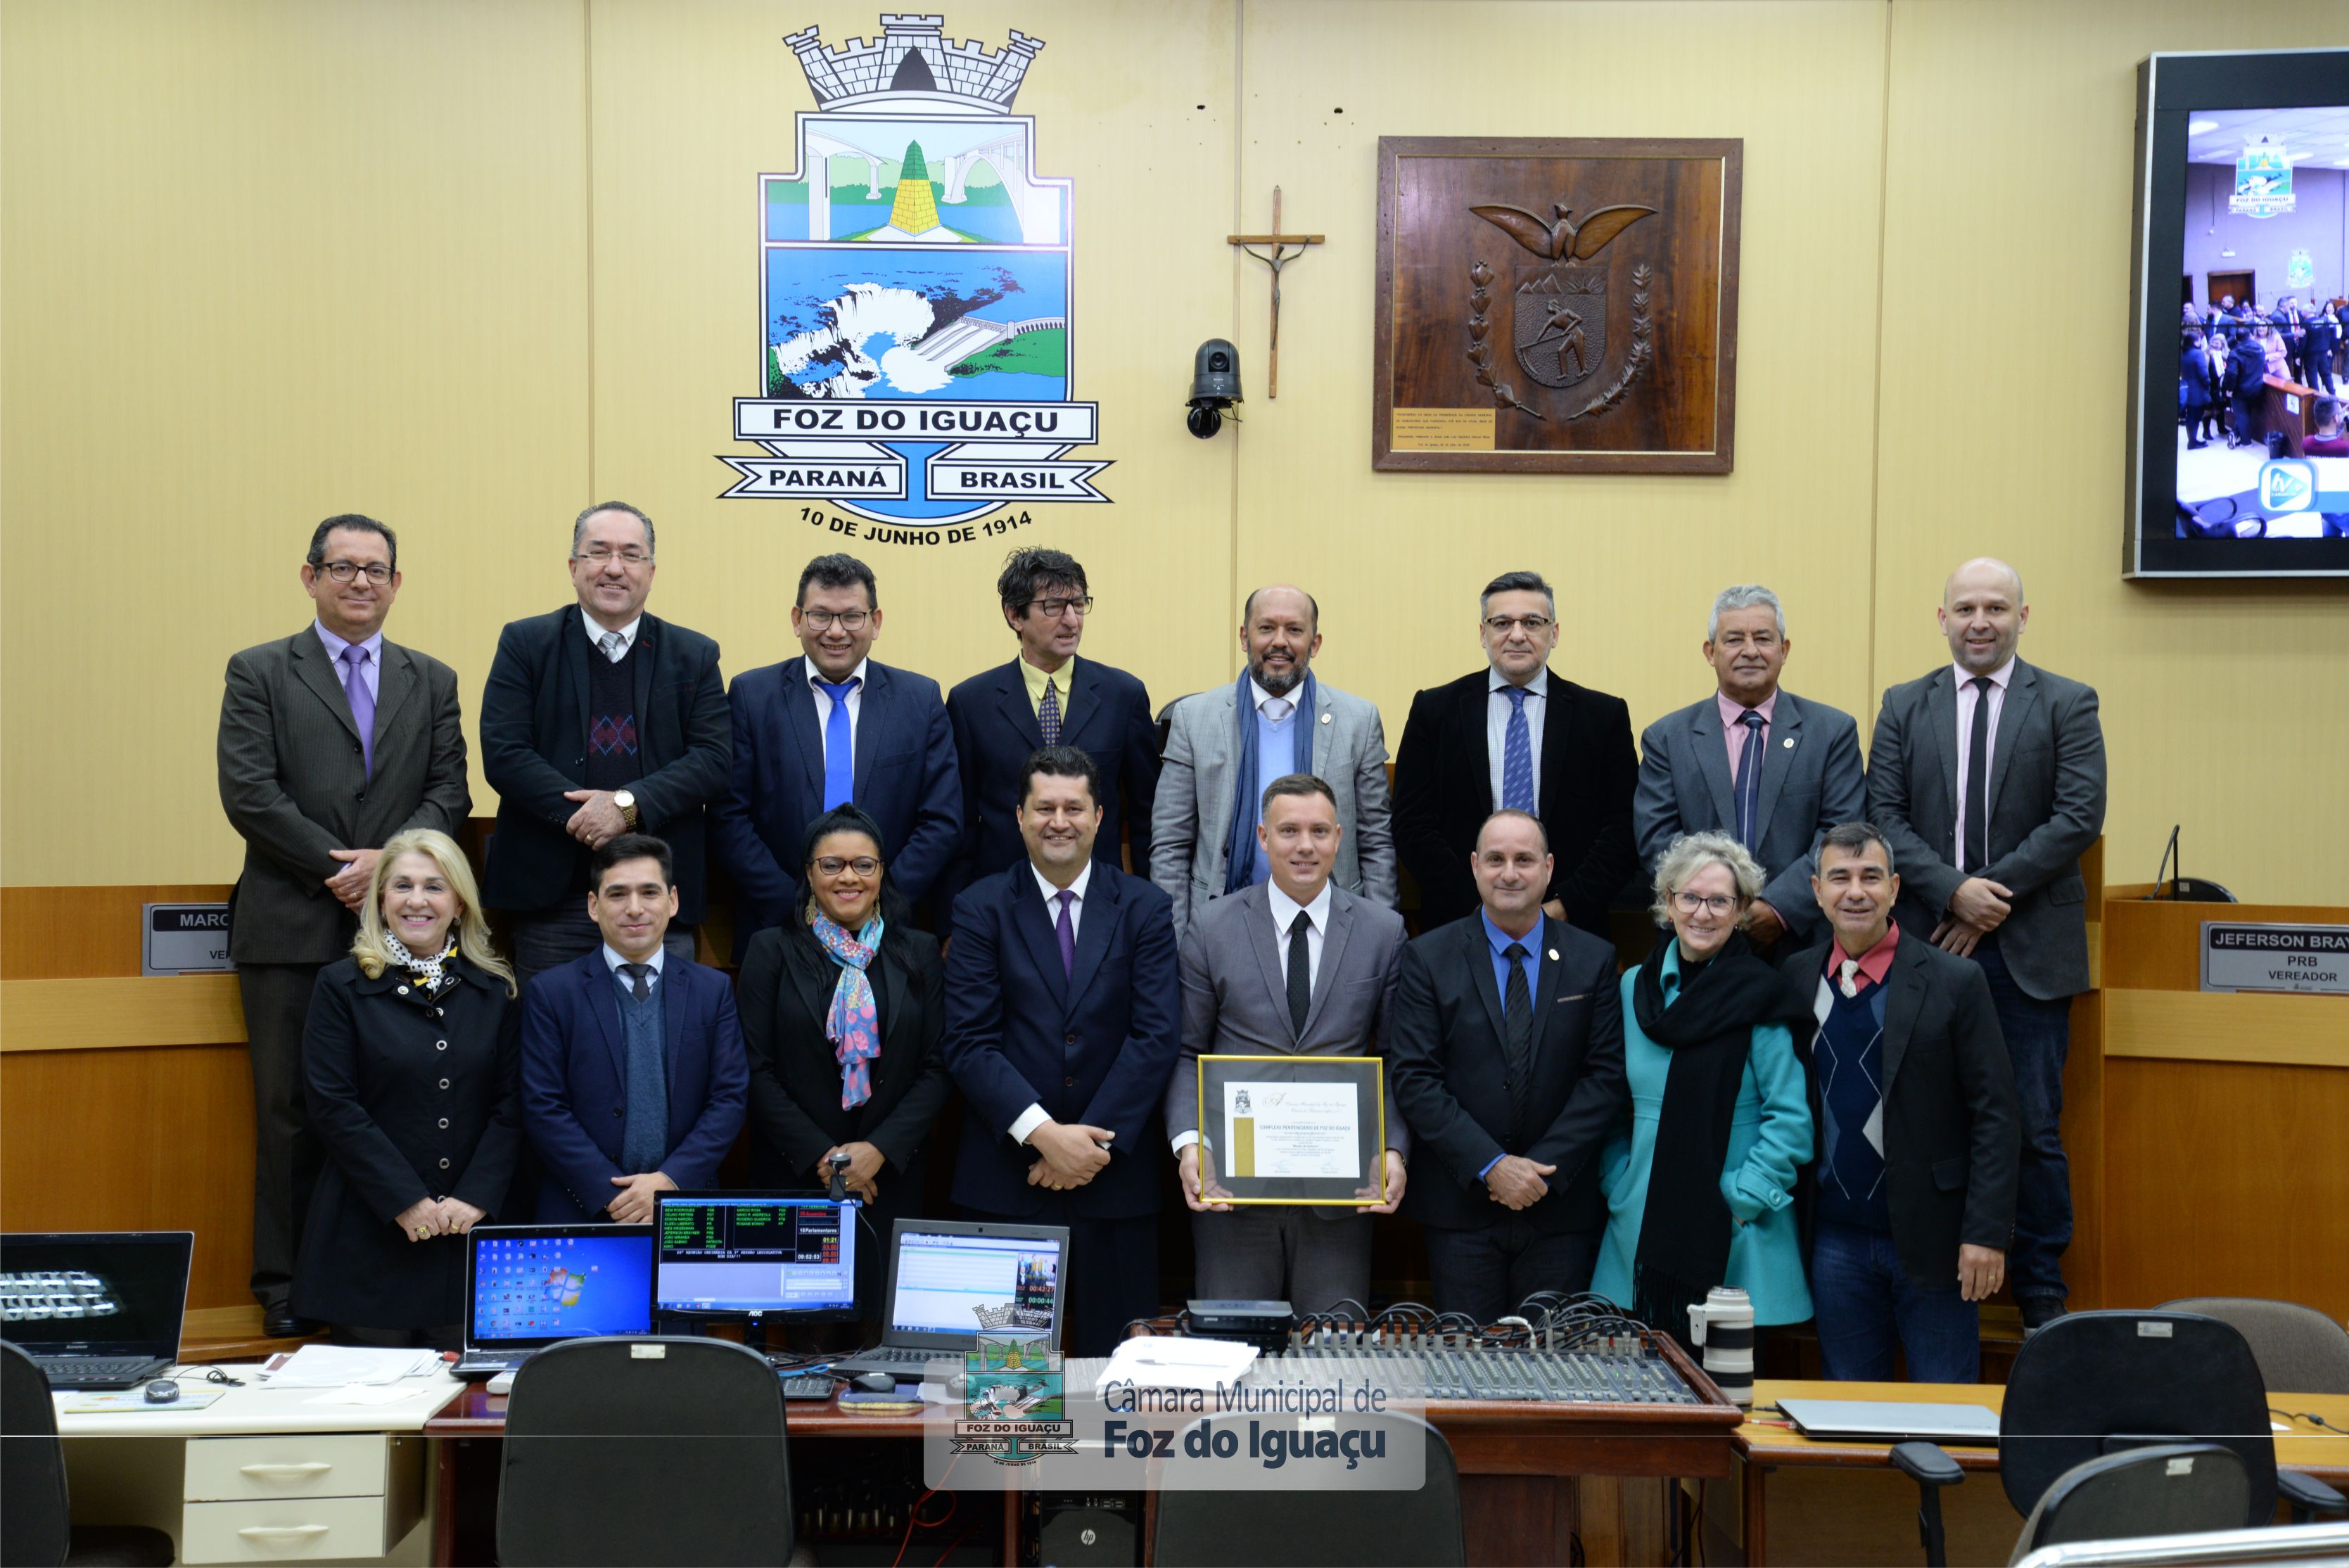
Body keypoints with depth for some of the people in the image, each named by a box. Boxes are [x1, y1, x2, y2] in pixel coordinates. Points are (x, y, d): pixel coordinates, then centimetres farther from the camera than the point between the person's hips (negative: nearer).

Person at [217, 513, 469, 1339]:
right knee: (291, 1110, 1)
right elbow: (249, 793, -4)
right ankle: (285, 1289, 11)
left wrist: (387, 861, -11)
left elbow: (449, 792, 6)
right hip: (291, 929, -2)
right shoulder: (259, 673, 6)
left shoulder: (432, 681, 15)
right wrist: (338, 868, -11)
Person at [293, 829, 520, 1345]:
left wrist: (476, 1196, -9)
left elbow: (511, 1105, 4)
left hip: (470, 1232, 2)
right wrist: (405, 1201, -12)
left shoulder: (496, 991, 7)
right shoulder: (342, 987, 0)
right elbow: (333, 1107, -6)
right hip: (370, 1233, -2)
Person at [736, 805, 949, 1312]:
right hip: (792, 1176, -1)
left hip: (889, 1179, 1)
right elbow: (756, 1070, -2)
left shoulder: (919, 954, 7)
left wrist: (879, 1149, -9)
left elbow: (936, 1068, 3)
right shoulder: (771, 951, 2)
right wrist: (821, 1156, -10)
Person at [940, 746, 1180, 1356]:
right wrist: (1043, 1134, -15)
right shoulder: (982, 909, 3)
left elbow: (1157, 1037, -3)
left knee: (1116, 1357, 6)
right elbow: (969, 1042, -5)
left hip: (1115, 1172, 1)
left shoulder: (1147, 910, 5)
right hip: (1005, 1178, -1)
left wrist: (1095, 1142, -11)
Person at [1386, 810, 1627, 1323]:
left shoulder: (1594, 960, 6)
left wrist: (1544, 1168, -10)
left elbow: (1606, 1075, 0)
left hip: (1561, 1207, 1)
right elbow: (1413, 1079, -6)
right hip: (1461, 1206, -1)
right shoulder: (1428, 959, 1)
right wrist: (1490, 1165, -14)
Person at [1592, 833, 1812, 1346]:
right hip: (1643, 1235, 4)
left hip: (1735, 1244, -4)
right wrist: (1617, 1188, 4)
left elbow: (1790, 1117, -7)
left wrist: (1744, 1200, -11)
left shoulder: (1759, 996, -5)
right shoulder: (1635, 988, 8)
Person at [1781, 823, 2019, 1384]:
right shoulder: (1797, 978, 4)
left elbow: (1996, 1114, -6)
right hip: (1836, 1238, 3)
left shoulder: (1955, 982, -5)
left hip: (1932, 1237, -3)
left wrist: (1986, 1233, -12)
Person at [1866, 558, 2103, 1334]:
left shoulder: (2067, 705, 4)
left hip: (2030, 949, -2)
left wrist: (1994, 897, -11)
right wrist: (1952, 890, -12)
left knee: (2034, 1125, 1)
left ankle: (2041, 1293, 13)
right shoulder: (1905, 707, 10)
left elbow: (2079, 817, -5)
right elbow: (1884, 817, 3)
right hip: (1927, 946, 2)